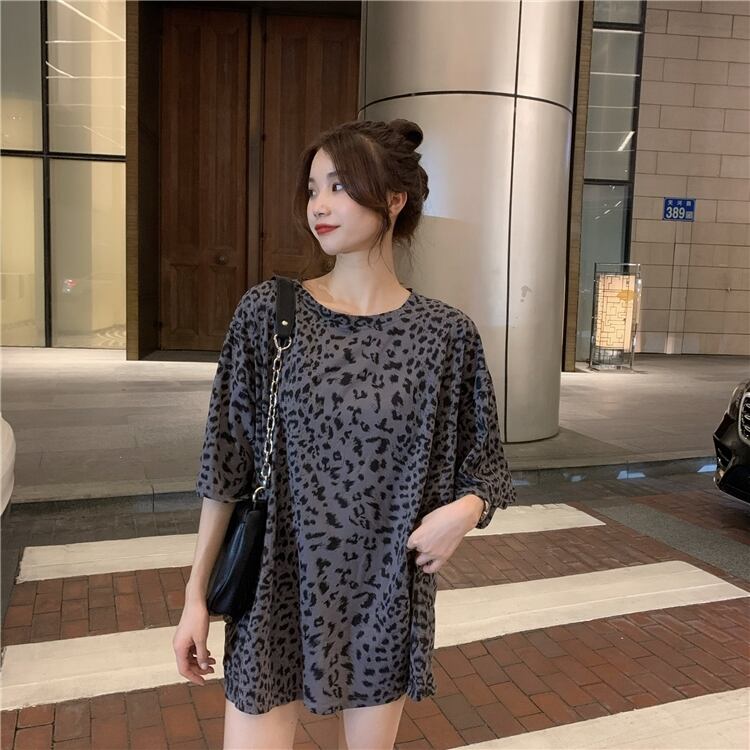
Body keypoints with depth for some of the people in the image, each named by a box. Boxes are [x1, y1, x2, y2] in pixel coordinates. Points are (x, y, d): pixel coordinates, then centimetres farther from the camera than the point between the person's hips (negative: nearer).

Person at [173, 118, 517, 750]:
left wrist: (466, 509, -17)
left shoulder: (445, 333, -7)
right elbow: (227, 465, -3)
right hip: (279, 586, 0)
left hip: (388, 592, 1)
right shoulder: (268, 311, -8)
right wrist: (196, 593, -1)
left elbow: (484, 462, 4)